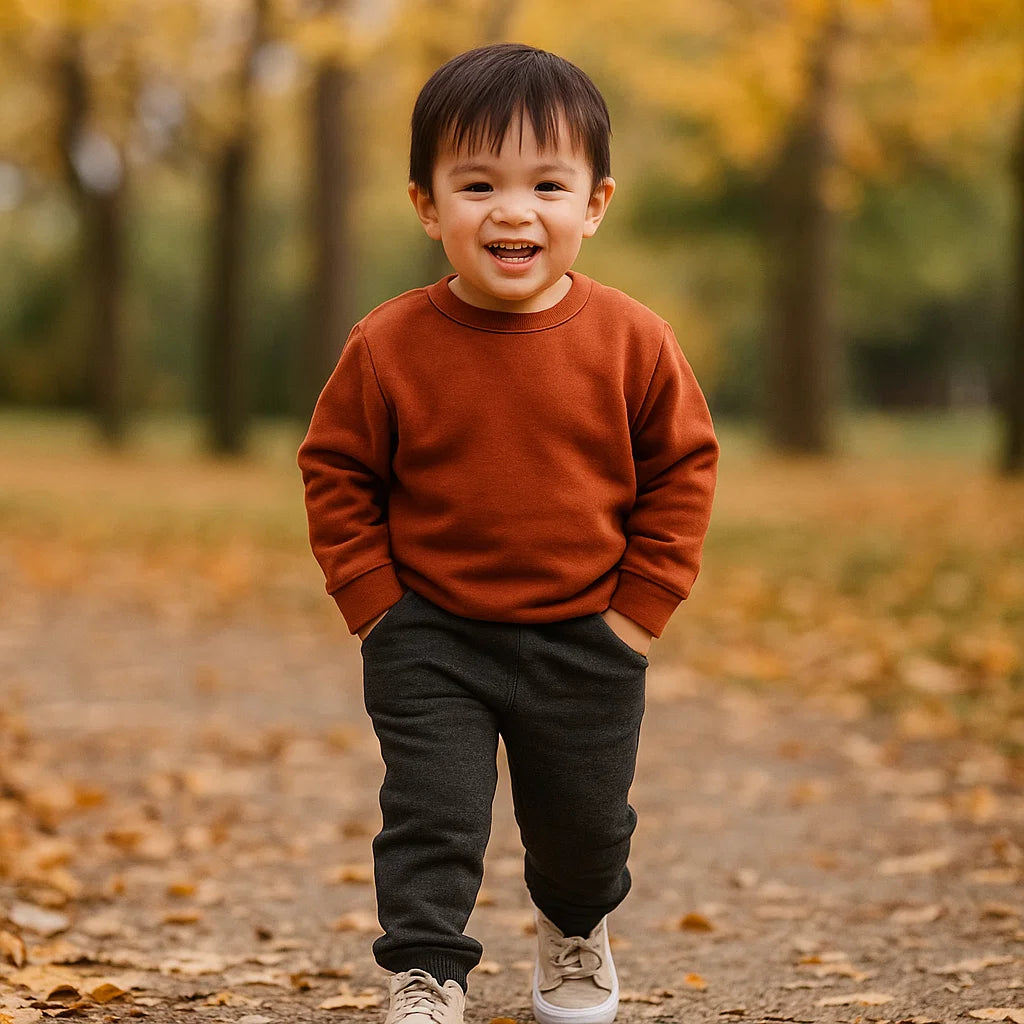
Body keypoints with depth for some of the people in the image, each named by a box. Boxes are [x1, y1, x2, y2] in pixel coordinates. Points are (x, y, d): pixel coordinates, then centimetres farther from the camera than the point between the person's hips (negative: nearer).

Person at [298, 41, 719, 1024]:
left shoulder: (631, 341, -10)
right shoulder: (388, 347, -11)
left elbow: (681, 468, 0)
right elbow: (336, 473, -1)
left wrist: (640, 606, -5)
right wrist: (374, 602, -8)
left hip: (585, 642, 2)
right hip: (430, 643, -1)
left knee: (583, 818, 18)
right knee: (432, 816, -6)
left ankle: (576, 929, 48)